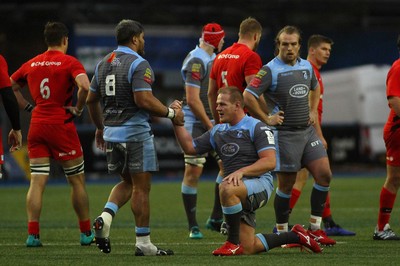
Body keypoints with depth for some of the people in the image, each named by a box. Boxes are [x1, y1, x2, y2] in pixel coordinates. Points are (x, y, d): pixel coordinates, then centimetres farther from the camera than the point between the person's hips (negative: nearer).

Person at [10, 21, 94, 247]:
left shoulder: (32, 64, 10)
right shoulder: (70, 62, -7)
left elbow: (9, 87, 17)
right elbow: (85, 86, -24)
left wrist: (28, 107, 15)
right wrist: (78, 109, -9)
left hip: (37, 125, 4)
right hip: (61, 125, -4)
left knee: (37, 182, 2)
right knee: (77, 180, 7)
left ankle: (33, 234, -6)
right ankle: (87, 233, 13)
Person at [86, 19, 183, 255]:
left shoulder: (103, 63, 11)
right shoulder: (138, 64, -13)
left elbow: (92, 99, 16)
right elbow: (144, 100, -23)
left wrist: (100, 128, 28)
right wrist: (171, 113, -11)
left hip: (111, 131, 7)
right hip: (136, 132, -7)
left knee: (127, 183, 20)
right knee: (141, 187, 0)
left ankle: (105, 217, -4)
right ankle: (143, 243, 3)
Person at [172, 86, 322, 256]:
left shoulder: (257, 127, -5)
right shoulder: (217, 131, 17)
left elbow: (270, 162, -14)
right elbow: (190, 147, 17)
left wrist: (241, 171, -26)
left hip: (259, 183, -7)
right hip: (238, 196, 7)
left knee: (226, 188, -39)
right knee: (249, 249, -1)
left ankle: (233, 244, -25)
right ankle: (296, 236, 20)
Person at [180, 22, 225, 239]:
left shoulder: (212, 58, 14)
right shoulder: (196, 61, -16)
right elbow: (192, 100, -20)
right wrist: (210, 125, -17)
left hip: (212, 120, 9)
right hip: (195, 122, -9)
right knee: (193, 171, -4)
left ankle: (216, 218, 12)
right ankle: (193, 226, 1)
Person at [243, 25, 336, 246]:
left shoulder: (307, 66, 10)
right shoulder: (270, 70, -12)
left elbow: (315, 88, 31)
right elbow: (248, 96, -19)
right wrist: (266, 120, -14)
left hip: (307, 130, 7)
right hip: (284, 134, -6)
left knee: (324, 174, -2)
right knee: (286, 184, -2)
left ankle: (315, 229, 7)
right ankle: (281, 233, 11)